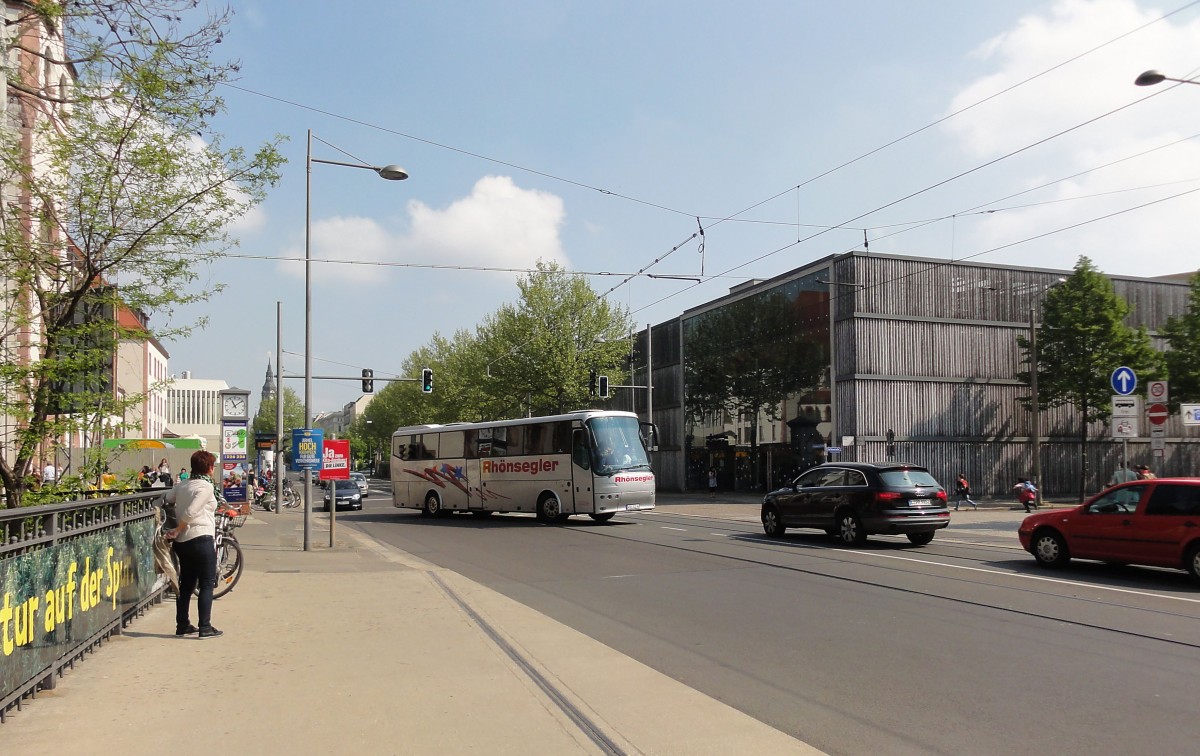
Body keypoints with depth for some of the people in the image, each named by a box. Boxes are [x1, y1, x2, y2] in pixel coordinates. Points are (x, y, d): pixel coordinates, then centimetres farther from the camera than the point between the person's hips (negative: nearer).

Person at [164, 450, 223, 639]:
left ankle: (182, 625, 20)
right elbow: (190, 512, -20)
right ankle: (205, 627, -3)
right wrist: (177, 530, -8)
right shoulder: (207, 487, -11)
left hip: (182, 541, 8)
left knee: (186, 583, 15)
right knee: (207, 584, -1)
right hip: (201, 538, -8)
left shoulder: (182, 484, 11)